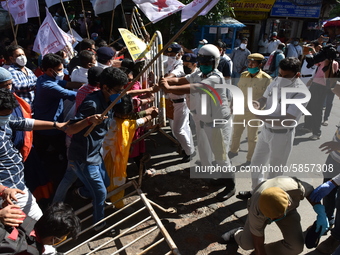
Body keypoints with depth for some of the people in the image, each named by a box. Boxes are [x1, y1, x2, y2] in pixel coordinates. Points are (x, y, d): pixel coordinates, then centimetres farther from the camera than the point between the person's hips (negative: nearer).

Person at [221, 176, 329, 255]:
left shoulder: (295, 188, -43)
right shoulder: (256, 212, -42)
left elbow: (309, 190, -15)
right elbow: (258, 244, -28)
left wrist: (320, 212, -25)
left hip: (289, 210, 2)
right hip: (261, 208, -2)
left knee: (296, 246, -19)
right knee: (246, 244, -10)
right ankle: (238, 234, 27)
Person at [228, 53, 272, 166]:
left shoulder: (266, 79, -14)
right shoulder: (243, 75, 0)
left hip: (254, 113, -4)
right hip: (239, 110, 5)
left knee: (252, 138, 11)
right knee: (236, 133, 21)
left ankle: (250, 159, 30)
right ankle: (234, 150, 46)